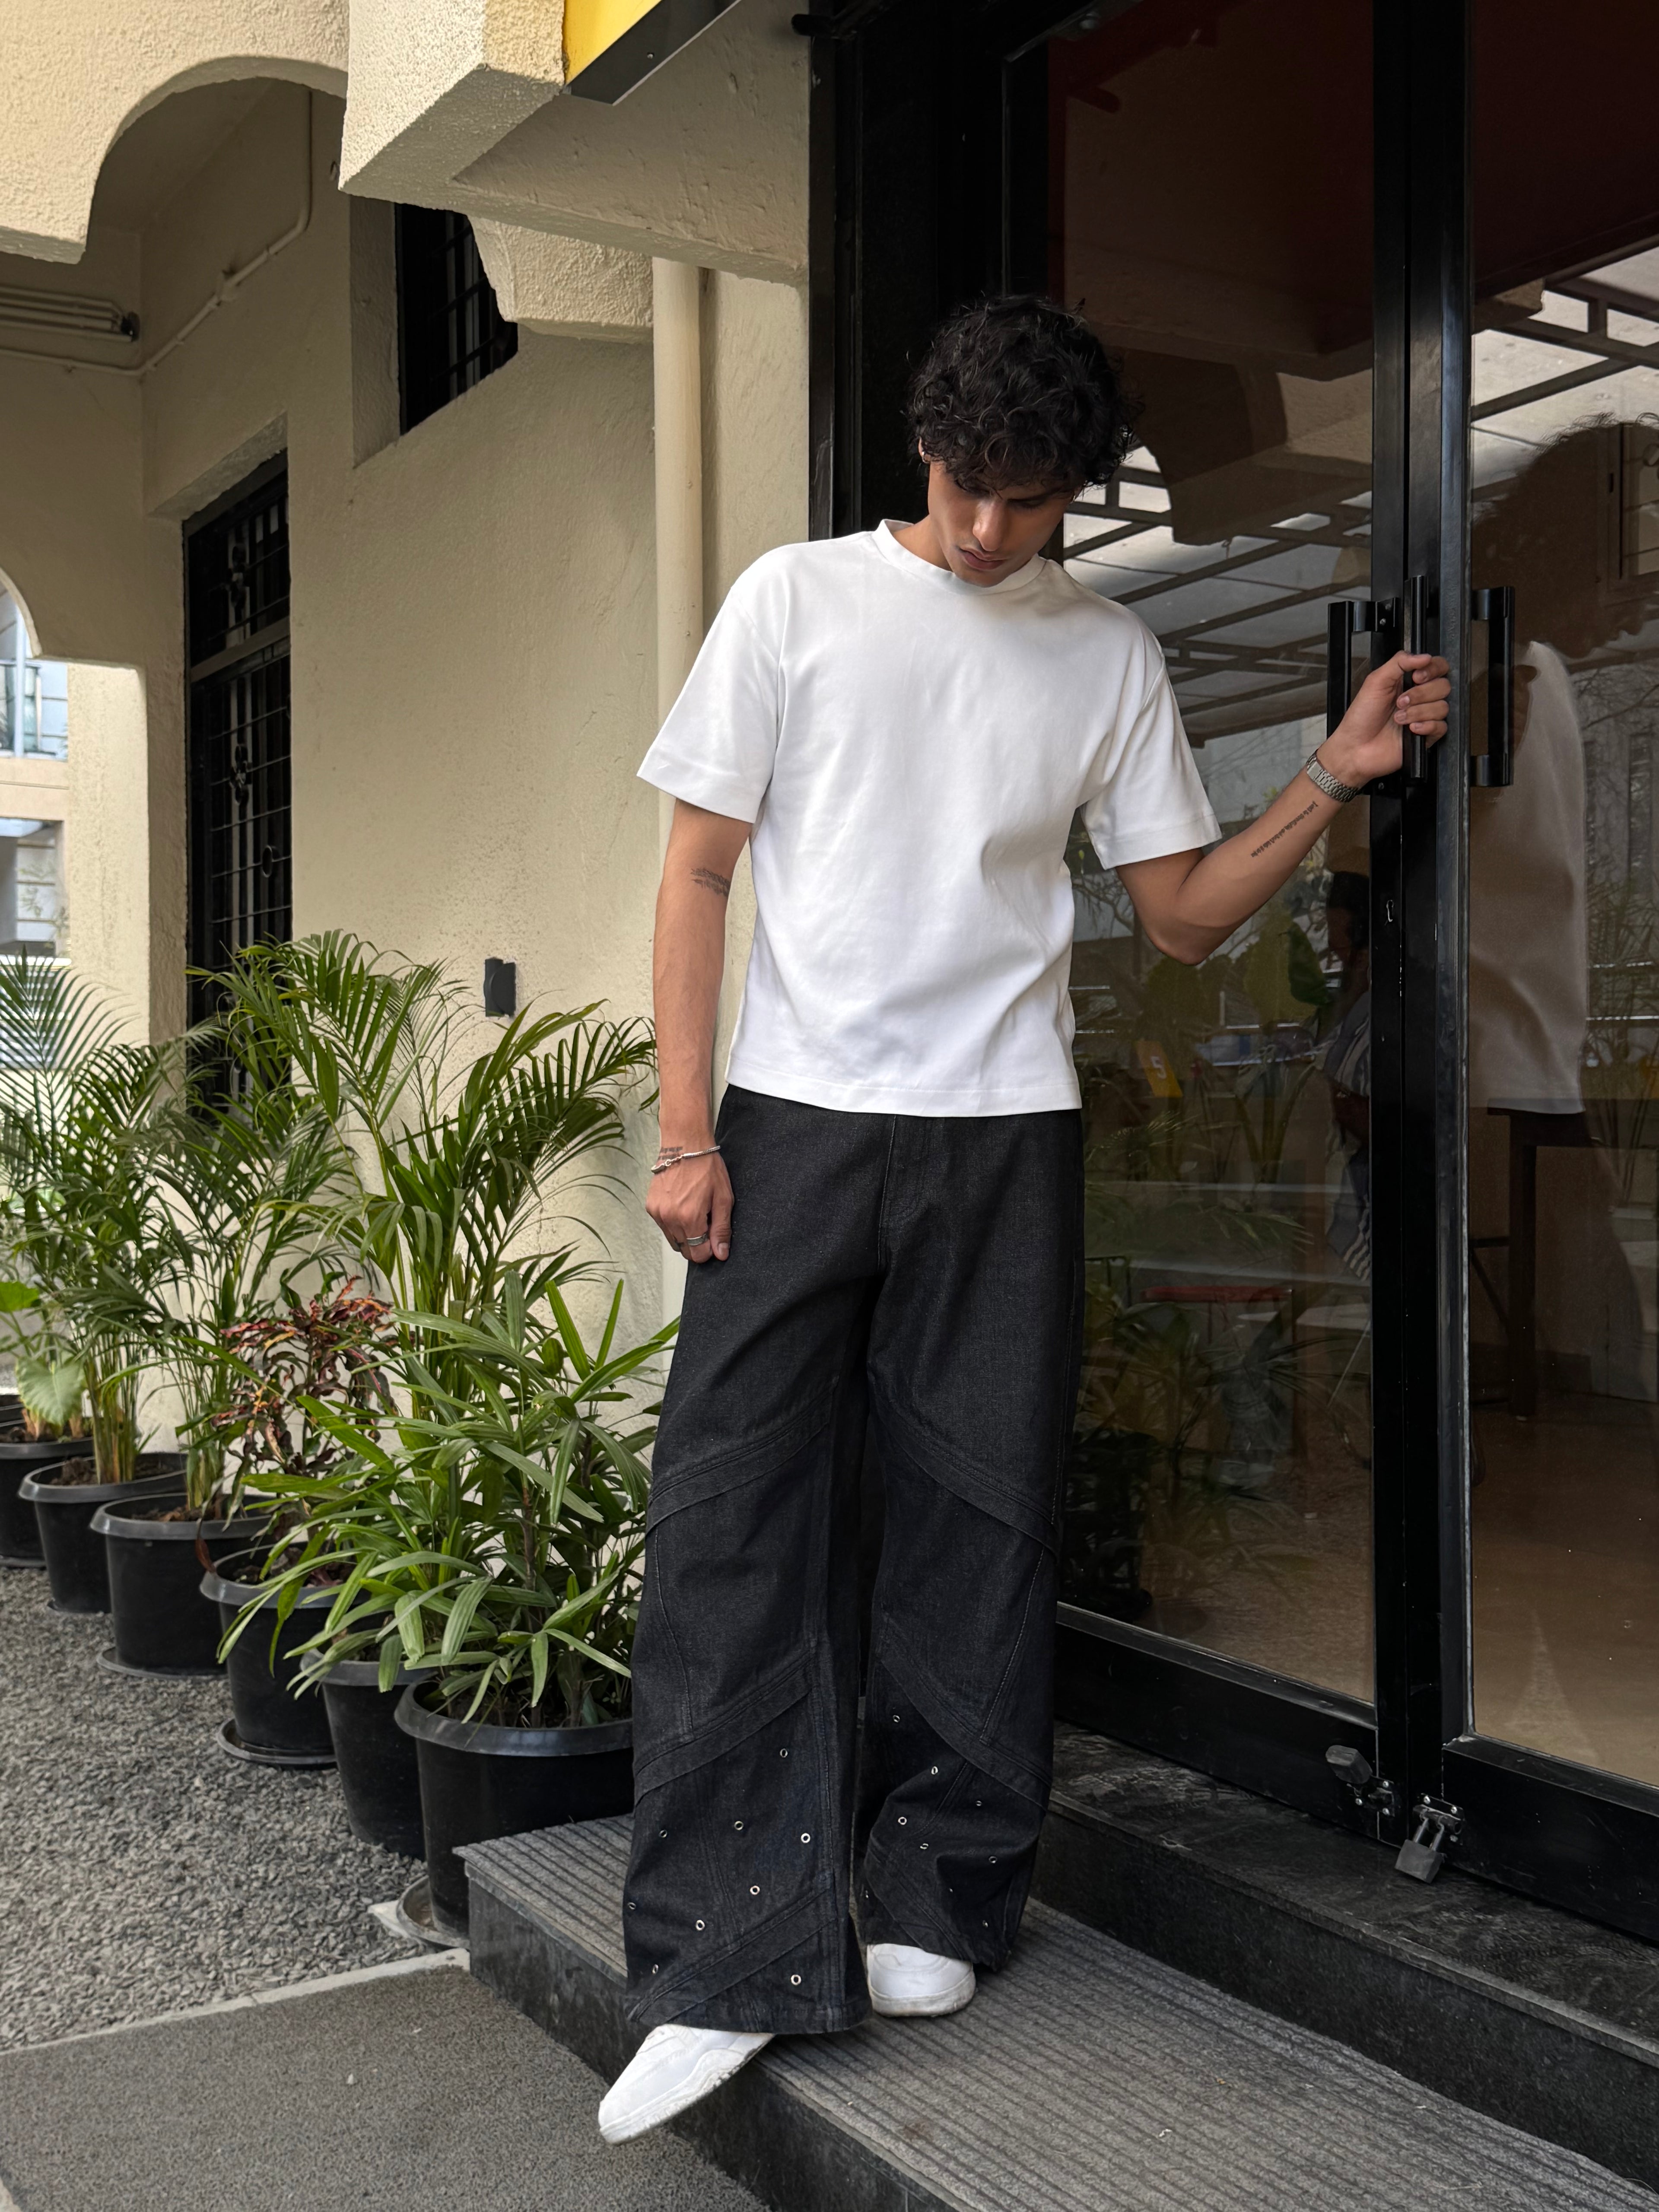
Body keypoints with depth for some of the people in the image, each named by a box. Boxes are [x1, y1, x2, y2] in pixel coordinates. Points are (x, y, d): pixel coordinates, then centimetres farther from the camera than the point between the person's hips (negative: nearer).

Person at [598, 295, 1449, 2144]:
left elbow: (1184, 912, 12)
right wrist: (685, 1128, -5)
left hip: (1004, 1132, 2)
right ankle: (728, 1962, 2)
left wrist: (1337, 777, -2)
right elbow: (696, 876, 2)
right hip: (795, 1119, -1)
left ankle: (934, 1900, 20)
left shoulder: (1109, 656, 10)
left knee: (979, 1519, 3)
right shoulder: (796, 599, 5)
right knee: (731, 1512, -6)